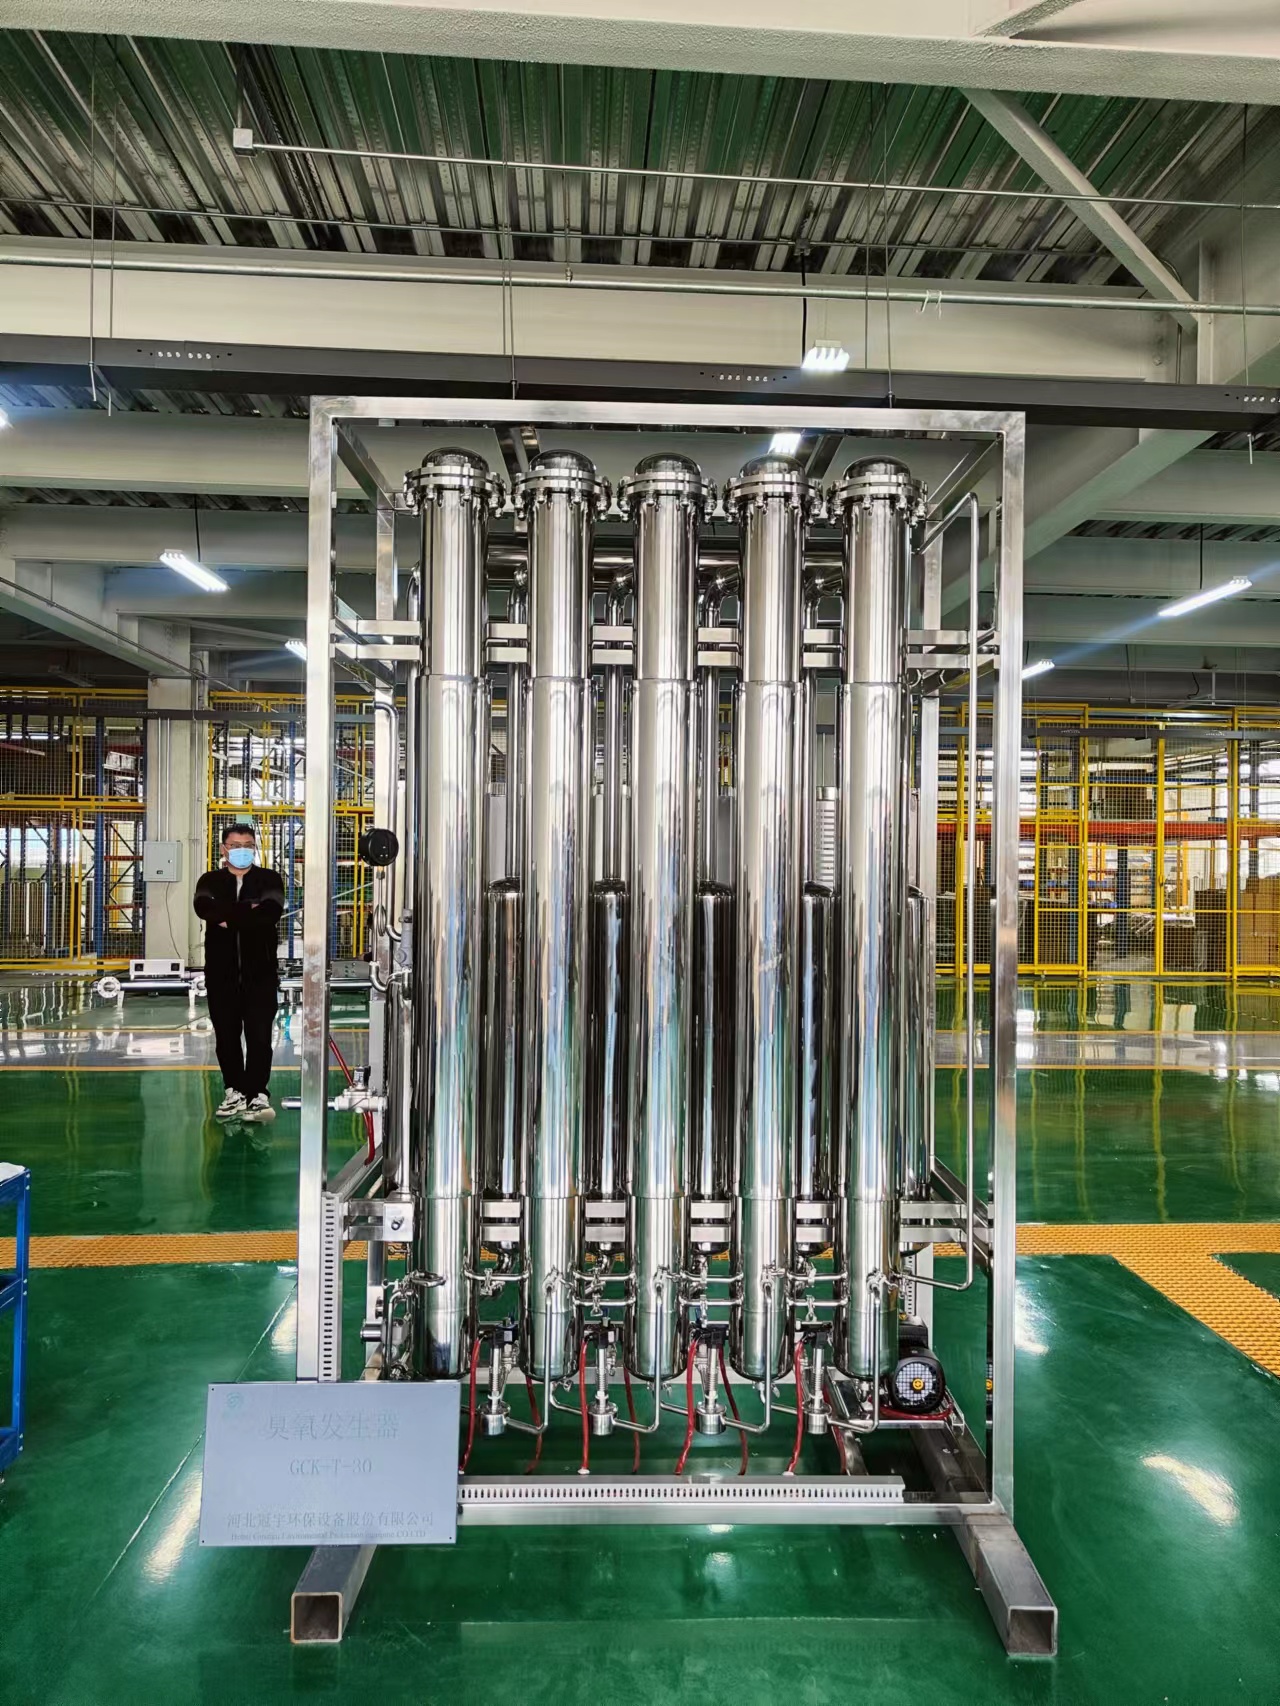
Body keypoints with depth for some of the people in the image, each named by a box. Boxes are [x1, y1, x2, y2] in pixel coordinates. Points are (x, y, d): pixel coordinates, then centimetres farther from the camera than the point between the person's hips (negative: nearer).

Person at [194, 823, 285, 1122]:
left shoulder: (269, 879, 4)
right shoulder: (210, 881, 9)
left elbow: (271, 912, -17)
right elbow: (204, 908, -15)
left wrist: (229, 919, -14)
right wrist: (248, 910, -17)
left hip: (260, 971, -2)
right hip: (221, 972, 2)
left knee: (259, 1035, -7)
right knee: (226, 1035, 8)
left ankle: (257, 1094, -8)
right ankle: (235, 1091, 18)